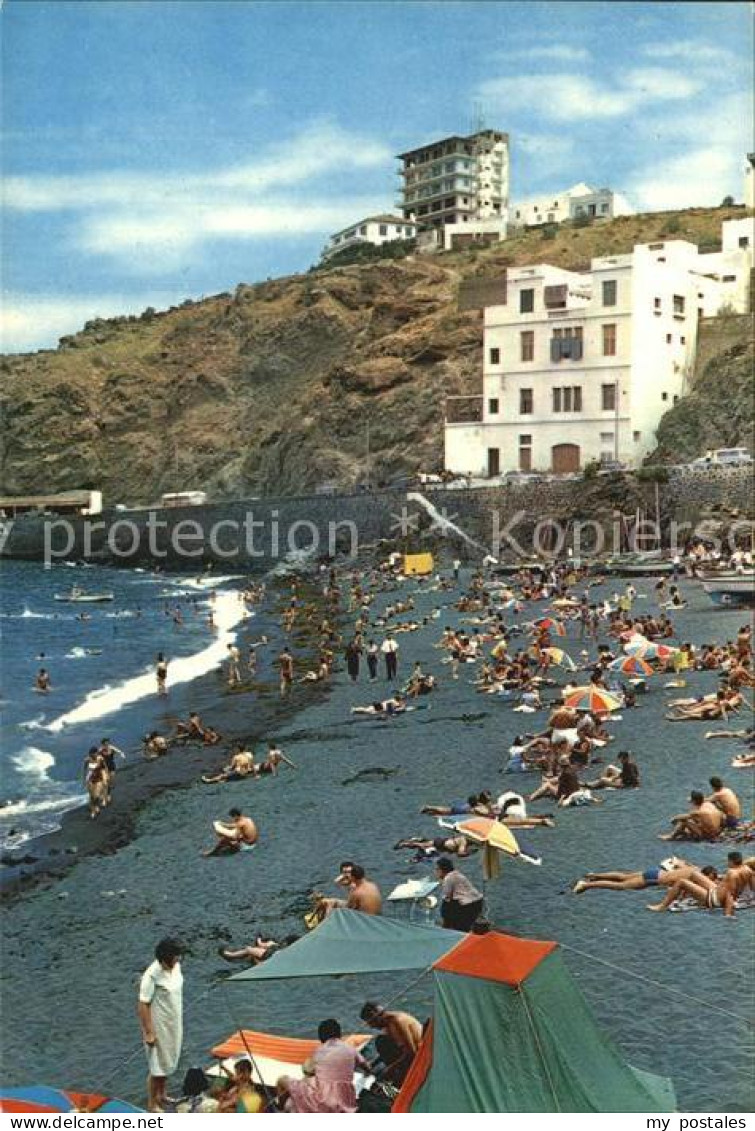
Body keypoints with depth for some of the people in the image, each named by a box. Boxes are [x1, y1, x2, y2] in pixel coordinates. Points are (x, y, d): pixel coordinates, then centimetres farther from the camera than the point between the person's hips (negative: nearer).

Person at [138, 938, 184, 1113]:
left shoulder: (176, 967, -5)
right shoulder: (152, 976, -28)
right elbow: (144, 1005, -23)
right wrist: (149, 1033, -20)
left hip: (174, 1024, 7)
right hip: (159, 1026, -7)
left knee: (169, 1062, 22)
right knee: (157, 1066, 7)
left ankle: (161, 1095, 42)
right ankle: (152, 1104, 24)